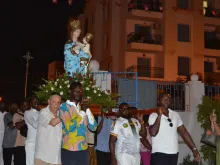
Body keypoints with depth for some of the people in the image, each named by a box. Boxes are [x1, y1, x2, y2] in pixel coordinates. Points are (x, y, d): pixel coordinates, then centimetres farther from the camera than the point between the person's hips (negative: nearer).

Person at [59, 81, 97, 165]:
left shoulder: (83, 107, 12)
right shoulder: (64, 107, -6)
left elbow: (93, 127, 2)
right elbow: (69, 127, -19)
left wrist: (87, 109, -7)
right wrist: (82, 111, -14)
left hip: (84, 150, 5)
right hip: (69, 151, -5)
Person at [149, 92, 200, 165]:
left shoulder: (175, 115, 10)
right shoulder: (154, 115, -6)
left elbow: (184, 132, 11)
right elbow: (153, 133, -21)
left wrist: (194, 149, 5)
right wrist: (159, 115, -19)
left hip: (174, 154, 5)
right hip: (159, 154, -5)